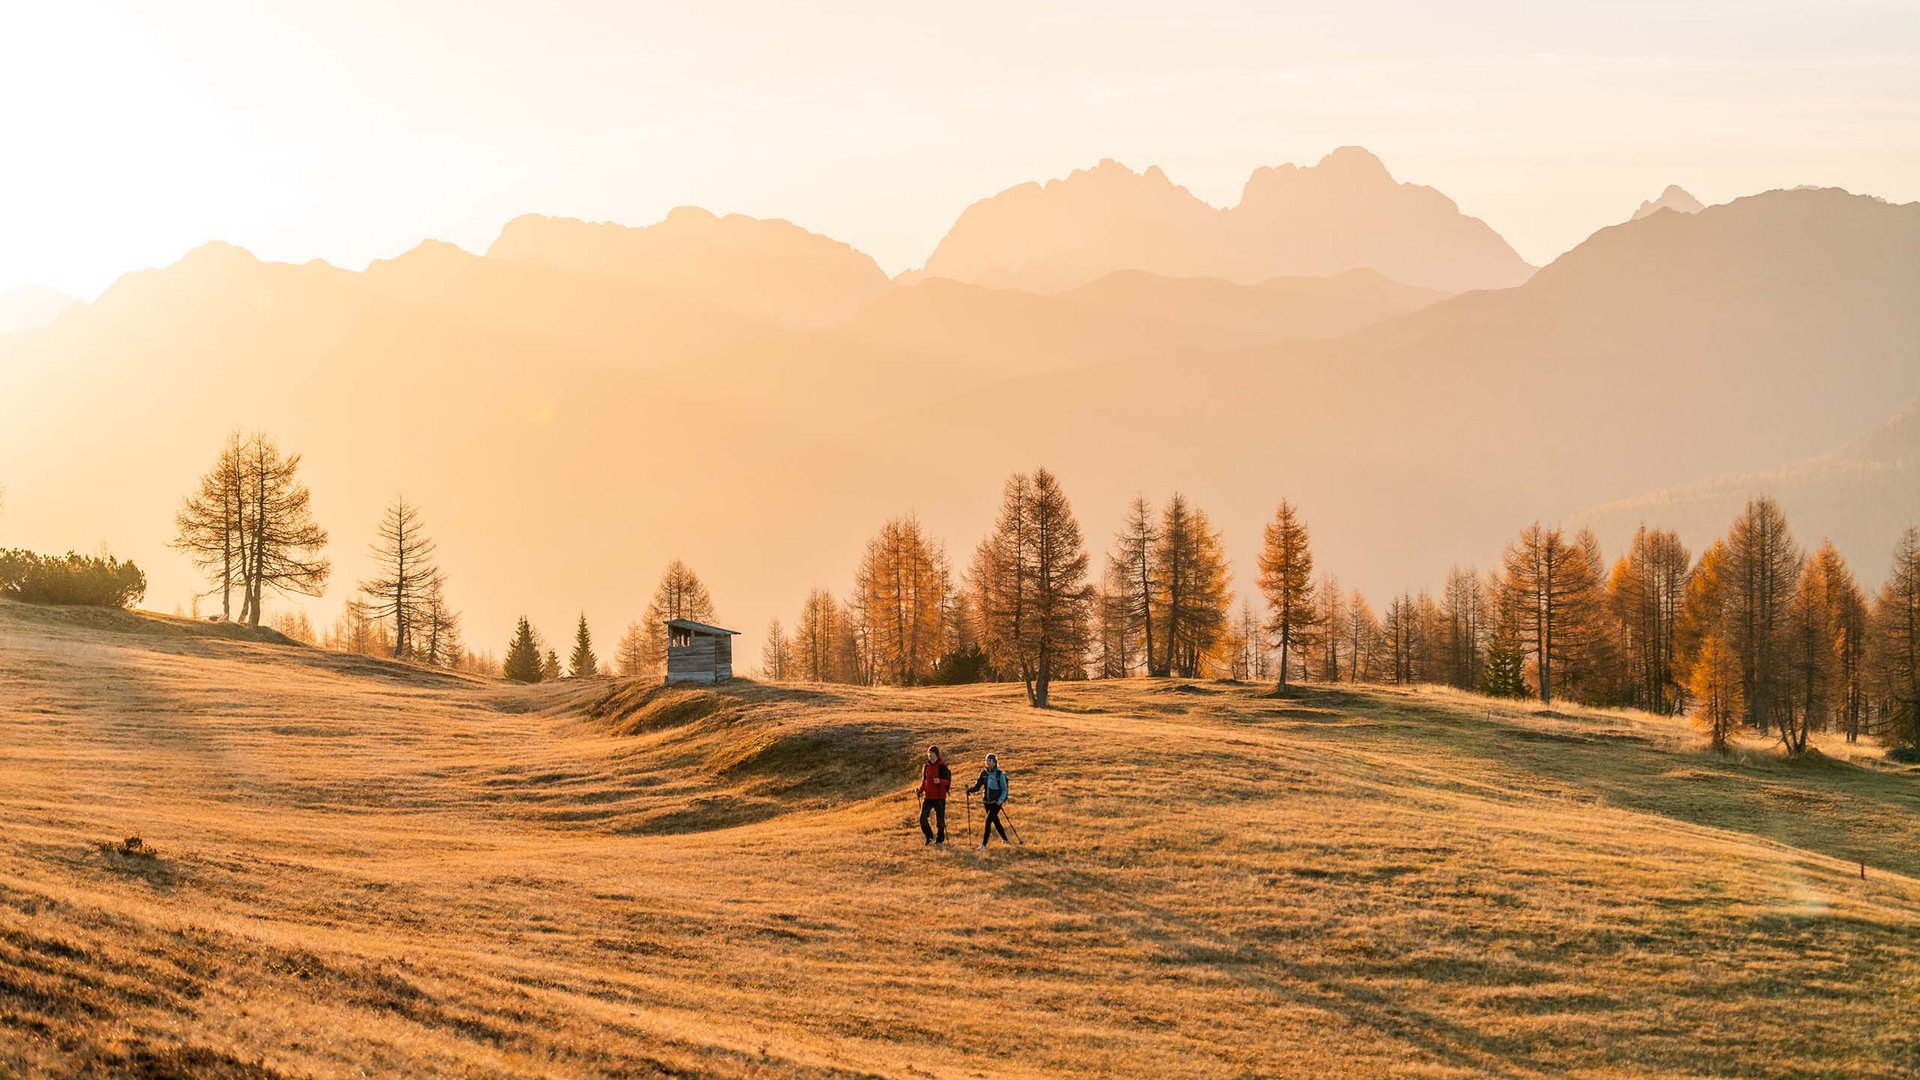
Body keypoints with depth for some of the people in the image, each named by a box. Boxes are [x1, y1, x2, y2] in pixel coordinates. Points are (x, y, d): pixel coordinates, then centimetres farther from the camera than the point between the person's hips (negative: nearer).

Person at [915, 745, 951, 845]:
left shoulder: (942, 767, -8)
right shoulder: (926, 767, 9)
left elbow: (947, 781, -12)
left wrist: (939, 781, -32)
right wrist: (920, 789, 1)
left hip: (939, 797, -5)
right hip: (928, 797, 5)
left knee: (940, 819, 3)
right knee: (922, 818, -5)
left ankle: (940, 839, 17)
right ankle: (930, 837, 12)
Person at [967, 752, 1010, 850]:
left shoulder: (1000, 774, -12)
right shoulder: (984, 773, 2)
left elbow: (1004, 789, -8)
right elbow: (978, 786, 4)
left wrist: (1001, 800, -22)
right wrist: (970, 790, -16)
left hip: (996, 802, -6)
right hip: (987, 801, 6)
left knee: (988, 821, -14)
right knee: (995, 821, 16)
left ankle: (983, 845, -14)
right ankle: (1004, 839, 36)